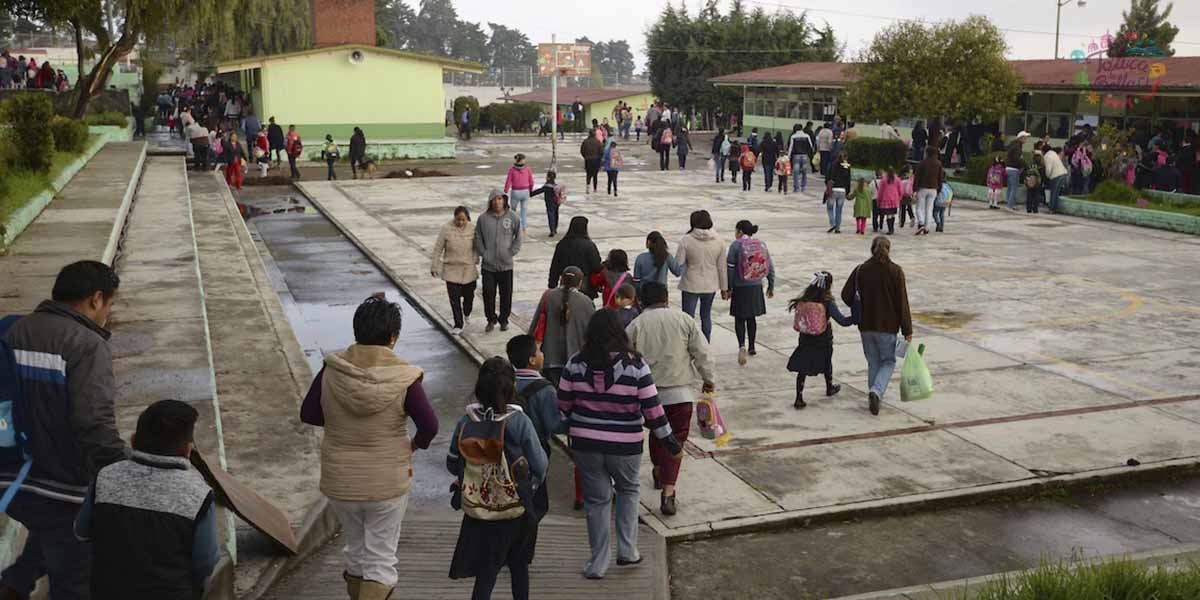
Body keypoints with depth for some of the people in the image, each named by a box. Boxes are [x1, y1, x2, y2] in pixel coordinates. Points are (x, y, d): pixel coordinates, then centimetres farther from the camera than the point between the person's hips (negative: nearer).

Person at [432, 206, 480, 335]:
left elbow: (476, 247, 8)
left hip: (469, 270, 2)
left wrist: (475, 261, 9)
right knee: (454, 298, -3)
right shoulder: (446, 228, -12)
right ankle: (458, 325, 7)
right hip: (451, 270, -2)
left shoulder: (472, 229, -7)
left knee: (469, 295, 13)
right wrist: (435, 266, -2)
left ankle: (466, 314, 45)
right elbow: (438, 248, -5)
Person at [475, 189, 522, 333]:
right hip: (488, 265, 0)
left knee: (506, 294, 7)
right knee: (488, 293, 4)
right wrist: (484, 253, -5)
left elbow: (518, 237, 3)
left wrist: (511, 253, -4)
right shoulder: (483, 218, -3)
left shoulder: (512, 218, -3)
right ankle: (491, 320, 20)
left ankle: (504, 320, 23)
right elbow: (478, 238, 3)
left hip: (506, 265, 0)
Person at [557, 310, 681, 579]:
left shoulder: (576, 364, -6)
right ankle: (627, 550, 23)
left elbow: (563, 405, 0)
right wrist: (670, 442, 0)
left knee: (597, 500, 14)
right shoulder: (635, 365, -12)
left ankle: (598, 563, 19)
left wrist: (569, 431, 19)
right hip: (625, 446, -1)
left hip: (585, 444, 1)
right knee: (628, 491, 24)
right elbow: (652, 409, -11)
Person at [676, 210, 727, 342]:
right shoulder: (718, 241, -3)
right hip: (710, 286, 4)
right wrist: (724, 287, 9)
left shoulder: (686, 240, -14)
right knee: (706, 317, 19)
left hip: (690, 286, -4)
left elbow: (677, 264, -13)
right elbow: (722, 267, 1)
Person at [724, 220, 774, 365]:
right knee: (751, 317, 18)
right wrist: (771, 287, 15)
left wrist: (727, 288, -3)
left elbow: (730, 269, -12)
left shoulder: (736, 245, -11)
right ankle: (752, 347, 25)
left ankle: (742, 346, -18)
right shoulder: (761, 245, 3)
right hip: (756, 288, 4)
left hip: (740, 288, -4)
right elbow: (770, 267, 5)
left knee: (739, 318, 2)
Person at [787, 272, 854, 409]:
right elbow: (843, 321, -14)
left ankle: (799, 399, -4)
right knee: (826, 364, 24)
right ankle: (830, 388, 47)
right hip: (823, 343, -1)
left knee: (802, 369, 5)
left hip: (805, 342, 2)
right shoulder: (828, 303, -16)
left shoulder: (802, 301, -6)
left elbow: (797, 326, 0)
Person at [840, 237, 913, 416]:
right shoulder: (895, 271, -10)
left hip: (866, 325, 2)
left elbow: (846, 295, 0)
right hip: (888, 327, -2)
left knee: (873, 363, 17)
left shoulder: (860, 270, -3)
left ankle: (874, 396, 20)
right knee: (888, 362, 11)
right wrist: (907, 330, -5)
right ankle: (876, 391, -12)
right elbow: (902, 302, -10)